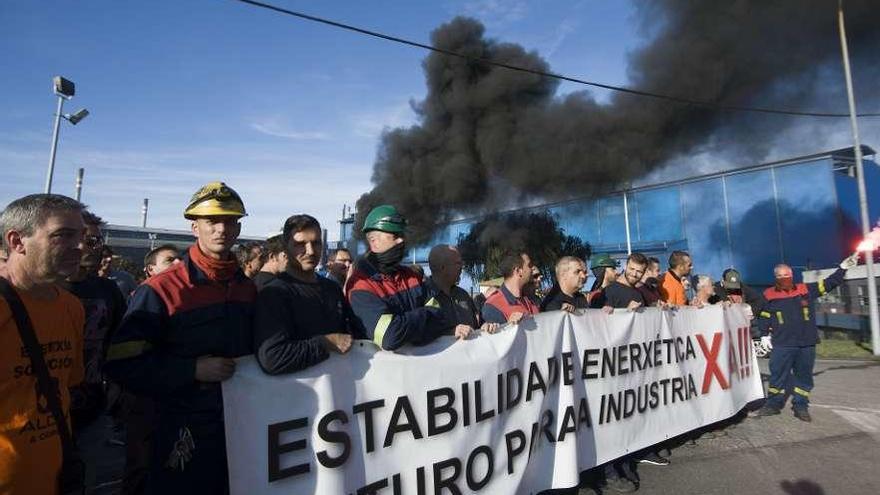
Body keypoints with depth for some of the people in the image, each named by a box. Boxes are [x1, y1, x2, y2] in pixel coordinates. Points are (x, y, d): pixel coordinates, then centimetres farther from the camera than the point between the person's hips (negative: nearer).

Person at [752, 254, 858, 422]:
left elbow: (828, 283, 9)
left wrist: (843, 268, 0)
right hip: (782, 345, -2)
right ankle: (773, 404, 11)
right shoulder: (769, 295, 0)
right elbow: (763, 317, 7)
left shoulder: (806, 290, 5)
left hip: (807, 344, 3)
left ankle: (801, 407, 22)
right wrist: (764, 335, 3)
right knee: (778, 375, 1)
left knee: (804, 376, 10)